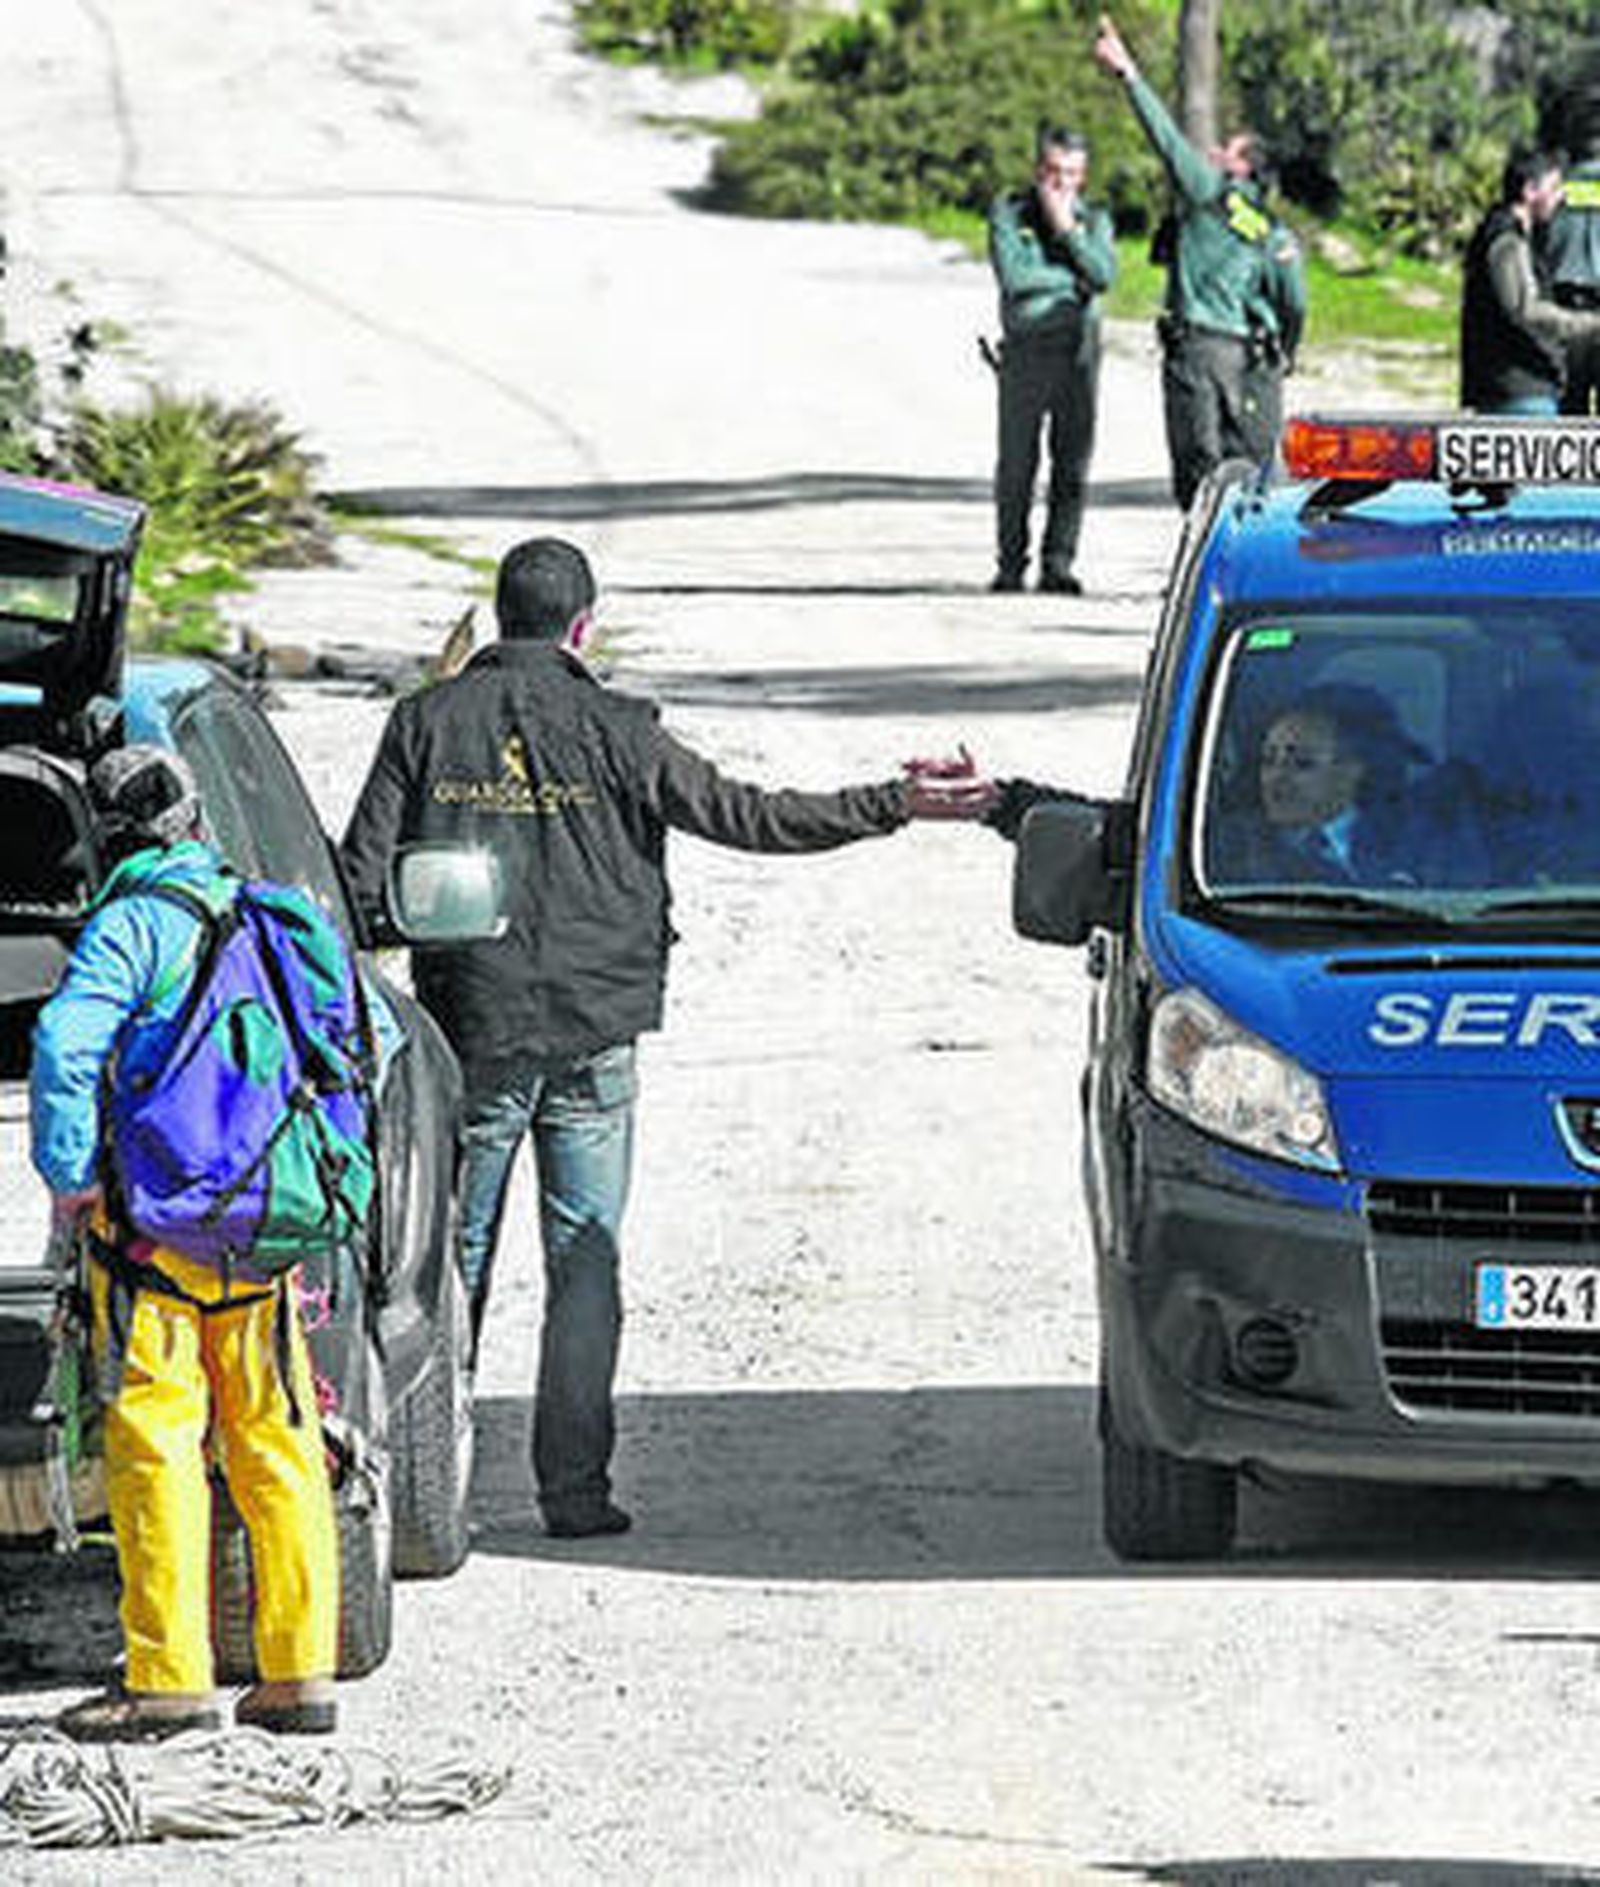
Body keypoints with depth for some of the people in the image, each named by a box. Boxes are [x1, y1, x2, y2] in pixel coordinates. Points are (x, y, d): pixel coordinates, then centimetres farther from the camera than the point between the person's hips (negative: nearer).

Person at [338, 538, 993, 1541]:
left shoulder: (429, 723, 2)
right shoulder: (612, 731, -4)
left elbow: (363, 877, -1)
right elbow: (745, 815, -6)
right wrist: (894, 807, -2)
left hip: (470, 1034, 2)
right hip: (593, 1040, -1)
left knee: (455, 1256, 12)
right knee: (586, 1263, 3)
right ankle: (575, 1486, -2)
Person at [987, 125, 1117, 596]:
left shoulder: (1094, 219, 12)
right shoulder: (1009, 212, 5)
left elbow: (1104, 274, -6)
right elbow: (1013, 275, -10)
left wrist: (1067, 228, -8)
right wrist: (1071, 278, -4)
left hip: (1077, 349, 2)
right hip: (1025, 347, -2)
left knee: (1073, 461, -2)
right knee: (1016, 461, -2)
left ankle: (1058, 564, 2)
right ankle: (1011, 565, 5)